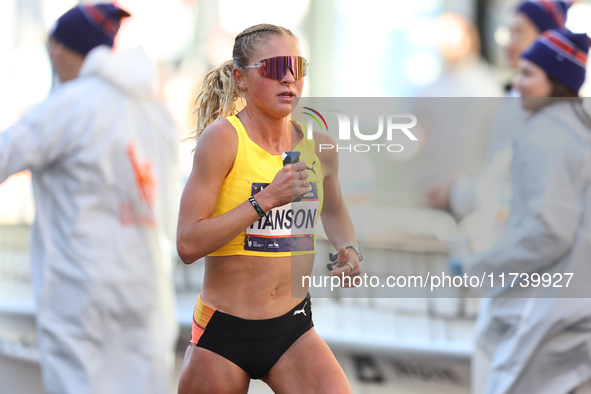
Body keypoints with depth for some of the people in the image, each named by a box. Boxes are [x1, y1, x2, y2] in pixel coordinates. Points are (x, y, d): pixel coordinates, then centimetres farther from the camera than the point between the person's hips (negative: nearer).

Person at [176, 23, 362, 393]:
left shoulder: (319, 147, 4)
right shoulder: (223, 138, -11)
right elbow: (188, 244, -18)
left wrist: (349, 248, 7)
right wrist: (265, 200, -23)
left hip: (294, 331, 3)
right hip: (222, 333, -3)